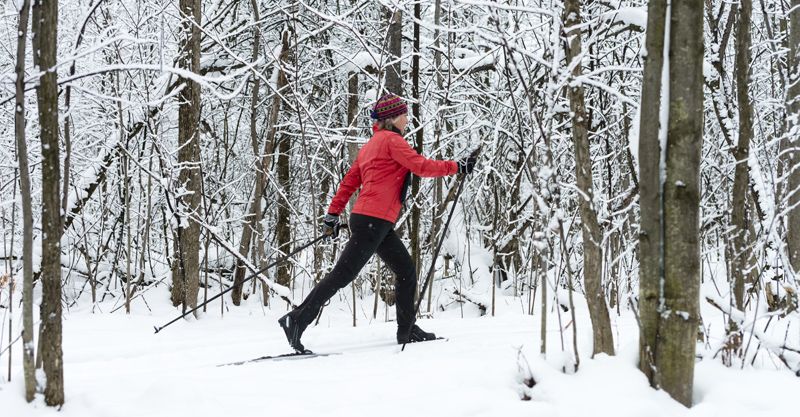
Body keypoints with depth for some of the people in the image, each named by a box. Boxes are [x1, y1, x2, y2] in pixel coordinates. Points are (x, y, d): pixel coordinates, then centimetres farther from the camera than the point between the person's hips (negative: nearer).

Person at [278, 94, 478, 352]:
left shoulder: (371, 145, 22)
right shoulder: (391, 140, -5)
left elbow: (350, 181, 20)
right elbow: (421, 166, -13)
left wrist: (333, 214, 19)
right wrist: (457, 167, -5)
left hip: (378, 224, 10)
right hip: (373, 220, -10)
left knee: (406, 271, 11)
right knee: (344, 274, -11)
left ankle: (407, 330, 15)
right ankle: (297, 320, -11)